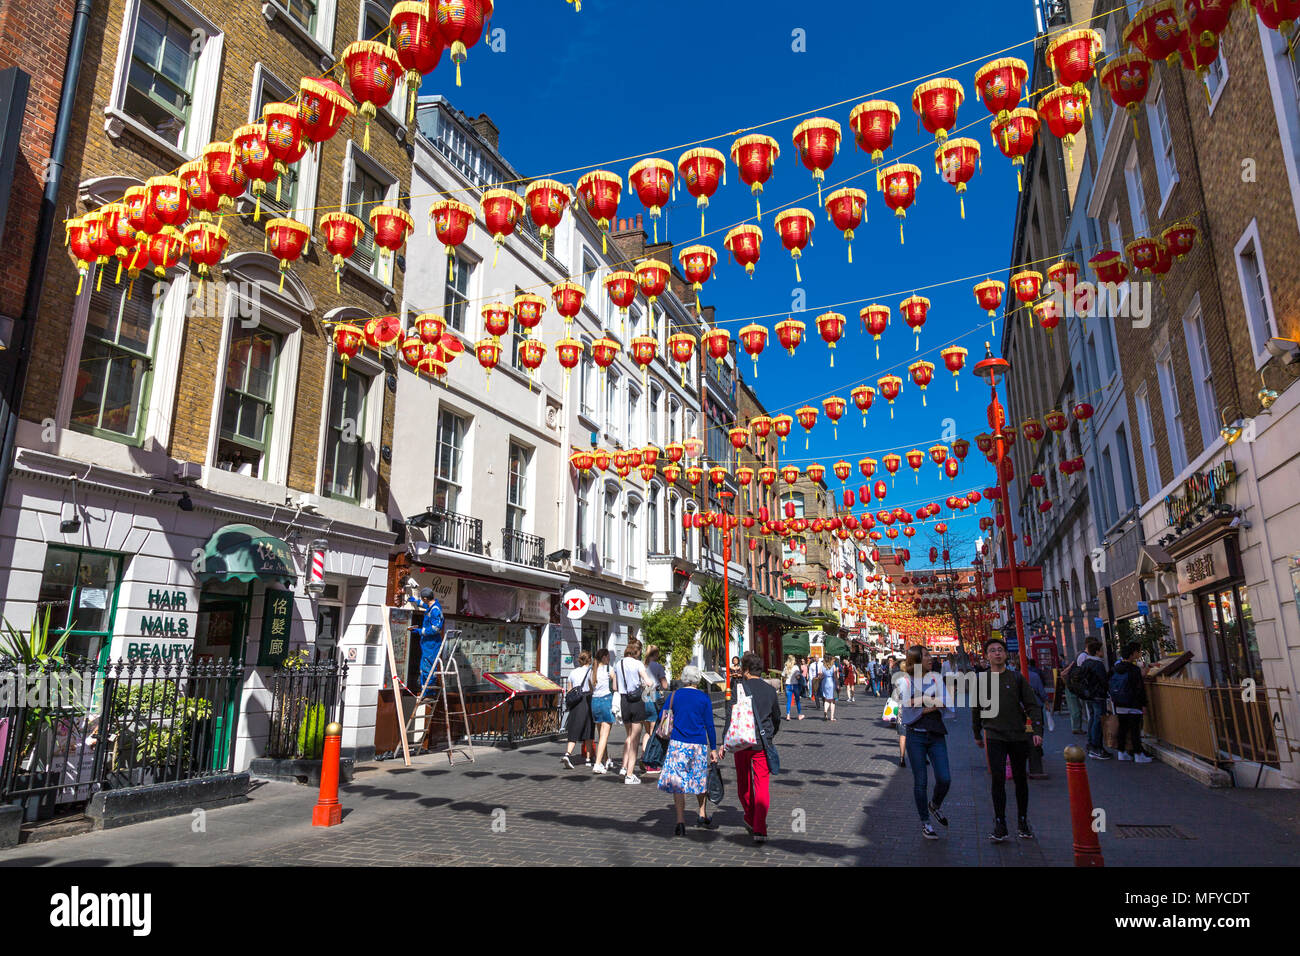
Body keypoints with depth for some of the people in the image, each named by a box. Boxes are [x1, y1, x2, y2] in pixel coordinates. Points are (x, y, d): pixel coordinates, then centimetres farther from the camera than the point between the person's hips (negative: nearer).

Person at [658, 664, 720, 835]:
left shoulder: (674, 695, 2)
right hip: (699, 744, 1)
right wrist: (713, 749, 6)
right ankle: (702, 815, 31)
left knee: (678, 781, 0)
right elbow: (709, 725, 1)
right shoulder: (704, 698, 0)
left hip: (677, 743, 0)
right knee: (700, 779, 18)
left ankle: (680, 822, -8)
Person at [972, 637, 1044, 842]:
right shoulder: (981, 681, 3)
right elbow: (976, 709, 14)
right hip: (995, 737, -1)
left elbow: (1032, 705, 2)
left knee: (1020, 779, 9)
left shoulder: (1017, 678, 2)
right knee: (998, 780, -7)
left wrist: (1038, 731, -9)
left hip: (1018, 736, 1)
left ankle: (1023, 823, 24)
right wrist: (977, 735, 19)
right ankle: (999, 825, 2)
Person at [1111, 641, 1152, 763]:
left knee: (1122, 728, 12)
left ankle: (1122, 752, 17)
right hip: (1133, 705, -6)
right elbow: (1139, 688, -13)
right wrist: (1143, 704, -8)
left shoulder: (1117, 668, 7)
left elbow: (1112, 685, 12)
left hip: (1119, 704, 6)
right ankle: (1138, 755, 4)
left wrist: (1113, 698, 18)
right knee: (1135, 729, 0)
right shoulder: (1135, 669, -14)